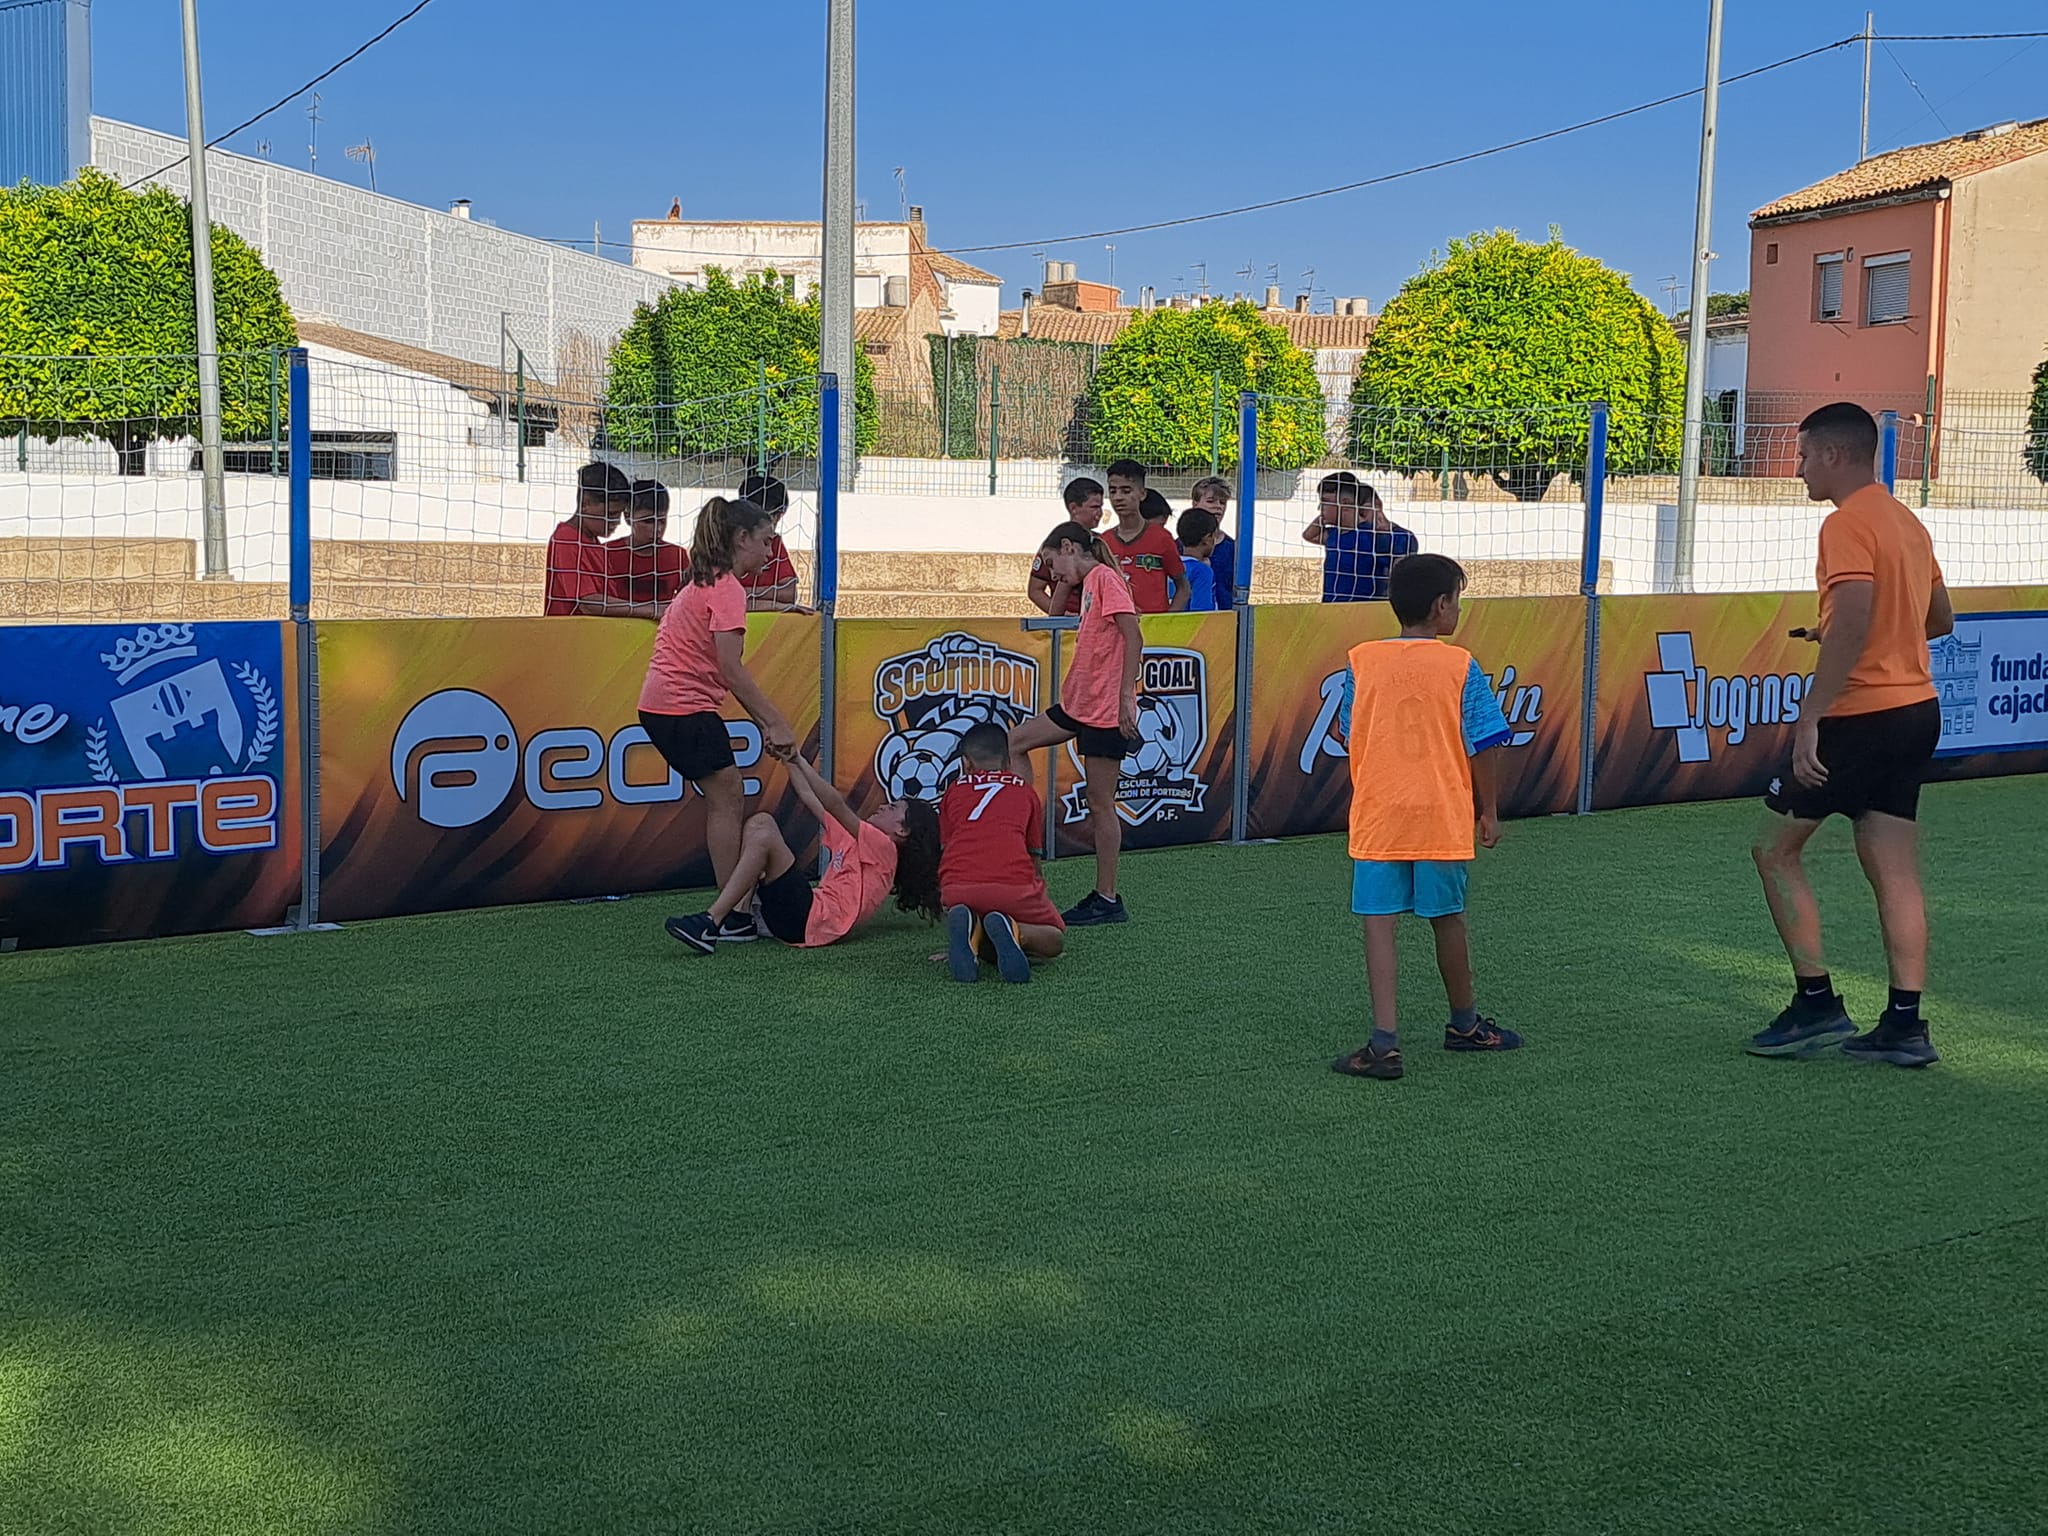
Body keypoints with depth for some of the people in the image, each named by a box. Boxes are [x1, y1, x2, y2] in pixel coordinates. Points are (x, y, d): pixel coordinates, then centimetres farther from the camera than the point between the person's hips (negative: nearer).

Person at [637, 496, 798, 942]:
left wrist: (764, 723, 11)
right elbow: (731, 669, -23)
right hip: (685, 708, -10)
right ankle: (732, 917, -2)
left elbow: (726, 671, 16)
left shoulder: (708, 581, 17)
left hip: (663, 704, 10)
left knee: (723, 798, 13)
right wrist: (775, 721, -21)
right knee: (726, 798, -4)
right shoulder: (727, 588, -14)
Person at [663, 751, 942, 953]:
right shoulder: (856, 841, 28)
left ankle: (710, 924, -27)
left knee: (764, 836, -21)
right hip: (806, 915, 9)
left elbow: (836, 805, -10)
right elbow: (810, 800, 28)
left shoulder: (882, 846, 1)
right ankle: (737, 916, -7)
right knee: (760, 821, 9)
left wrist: (799, 760, -11)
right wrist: (791, 760, 24)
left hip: (812, 920, -9)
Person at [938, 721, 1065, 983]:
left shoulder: (953, 792, 27)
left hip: (957, 889, 2)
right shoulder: (1025, 790, 27)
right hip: (1014, 885, -2)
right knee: (1055, 941, 21)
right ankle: (1015, 932, -13)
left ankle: (967, 929, -7)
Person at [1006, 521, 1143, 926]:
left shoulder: (1105, 578, -11)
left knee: (1100, 803, -3)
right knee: (1015, 741, 11)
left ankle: (1107, 900, 5)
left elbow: (1133, 639, -19)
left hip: (1106, 710, -10)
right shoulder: (1090, 583, 17)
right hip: (1080, 704, 10)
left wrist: (1126, 696, -23)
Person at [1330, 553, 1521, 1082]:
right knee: (1447, 919, 15)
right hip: (1443, 817, -1)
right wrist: (1489, 811, 6)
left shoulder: (1361, 661, 1)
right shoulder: (1461, 666, -5)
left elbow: (1350, 735, 9)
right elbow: (1485, 744, -5)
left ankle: (1384, 1041, -9)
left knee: (1379, 922, 0)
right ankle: (1464, 1024, 34)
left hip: (1375, 815, 1)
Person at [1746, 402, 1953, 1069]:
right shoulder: (1908, 523, 16)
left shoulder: (1847, 524, -13)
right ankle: (1904, 1025, 7)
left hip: (1860, 715, -9)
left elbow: (1852, 621, -26)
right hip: (1917, 711, 9)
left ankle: (1817, 1003, 3)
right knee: (1895, 871, 8)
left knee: (1776, 850, 4)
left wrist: (1810, 716, -27)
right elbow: (1940, 618, 24)